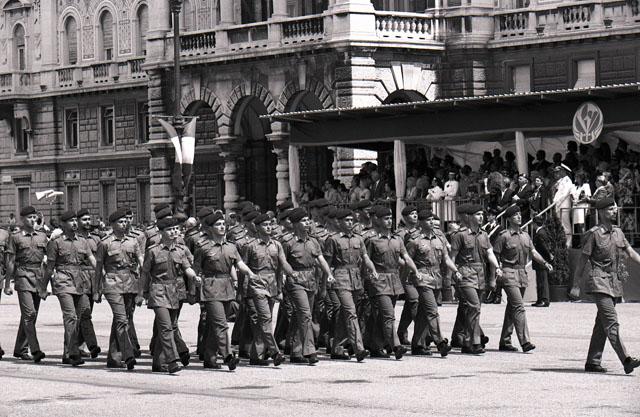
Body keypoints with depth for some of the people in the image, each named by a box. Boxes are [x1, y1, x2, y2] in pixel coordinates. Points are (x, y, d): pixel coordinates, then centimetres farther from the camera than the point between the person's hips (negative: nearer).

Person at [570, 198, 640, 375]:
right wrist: (576, 285, -4)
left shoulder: (618, 232, 15)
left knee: (602, 324, 10)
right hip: (599, 282, -7)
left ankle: (593, 362, 15)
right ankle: (626, 360, -25)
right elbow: (583, 259, -3)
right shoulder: (594, 234, -5)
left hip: (615, 283, 8)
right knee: (611, 322, -15)